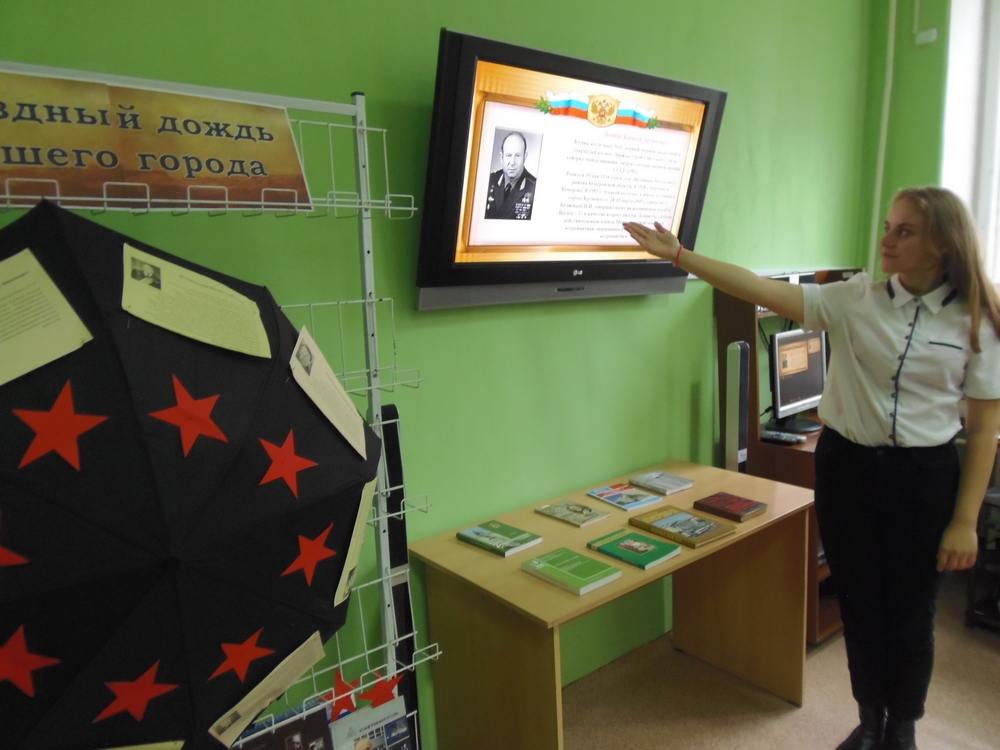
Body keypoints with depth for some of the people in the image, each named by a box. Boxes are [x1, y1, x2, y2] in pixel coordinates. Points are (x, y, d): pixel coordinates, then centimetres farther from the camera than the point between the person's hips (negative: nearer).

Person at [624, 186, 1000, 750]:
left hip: (925, 477, -1)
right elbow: (762, 290, -12)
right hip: (846, 468, 2)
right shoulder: (855, 300, -4)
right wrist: (677, 254, -20)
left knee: (910, 614, 12)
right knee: (859, 604, 15)